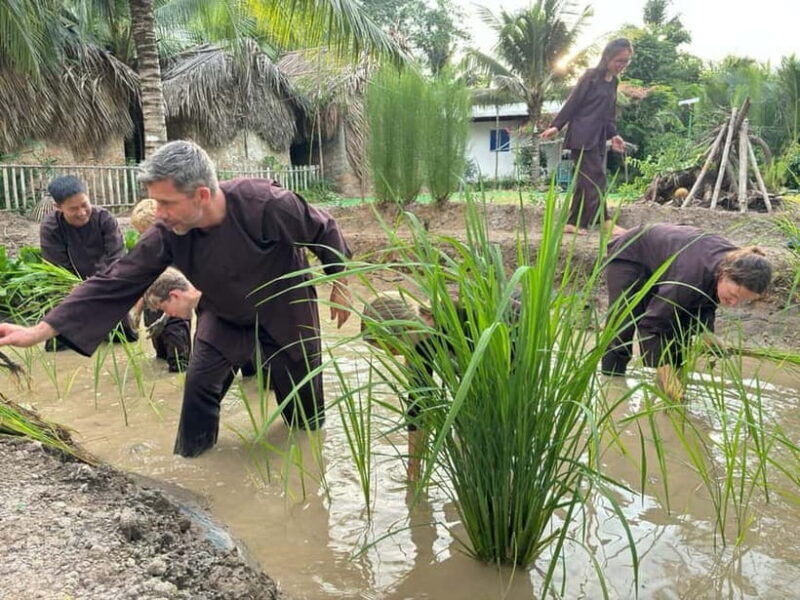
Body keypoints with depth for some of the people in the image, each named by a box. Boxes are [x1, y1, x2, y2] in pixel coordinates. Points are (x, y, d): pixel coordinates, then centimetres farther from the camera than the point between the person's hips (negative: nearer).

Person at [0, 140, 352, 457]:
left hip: (286, 311, -2)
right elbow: (116, 282, -22)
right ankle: (189, 461, 18)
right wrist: (40, 330, -27)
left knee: (301, 391, 10)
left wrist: (338, 285, -7)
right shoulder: (167, 234, -24)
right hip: (225, 317, 3)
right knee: (200, 383, -6)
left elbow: (324, 230, -19)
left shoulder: (267, 204, -36)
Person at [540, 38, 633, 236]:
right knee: (595, 179, -11)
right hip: (582, 137, -8)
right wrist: (556, 126, -9)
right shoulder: (591, 76, -7)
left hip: (598, 139, 8)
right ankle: (607, 223, -13)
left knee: (585, 181, 7)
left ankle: (573, 223, 11)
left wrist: (613, 135, 8)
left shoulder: (614, 82, 15)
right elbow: (572, 103, -7)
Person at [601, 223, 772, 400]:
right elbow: (653, 322, -38)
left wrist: (707, 332, -23)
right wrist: (664, 371, -41)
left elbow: (705, 303, -6)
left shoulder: (736, 263, -23)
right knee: (624, 328, -16)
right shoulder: (693, 274, -44)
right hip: (629, 256, -6)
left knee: (681, 328, -8)